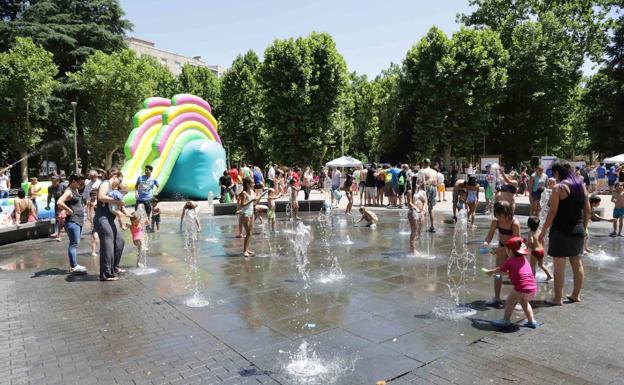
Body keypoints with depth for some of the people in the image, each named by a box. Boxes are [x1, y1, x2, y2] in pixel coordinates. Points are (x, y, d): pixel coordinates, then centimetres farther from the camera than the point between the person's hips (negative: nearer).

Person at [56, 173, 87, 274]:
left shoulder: (76, 190, 17)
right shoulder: (69, 192, -12)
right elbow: (59, 203, -27)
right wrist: (69, 211, -18)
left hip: (79, 220, 10)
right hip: (72, 221, -10)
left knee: (75, 243, 13)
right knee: (74, 243, -11)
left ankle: (74, 265, 20)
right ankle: (73, 267, -10)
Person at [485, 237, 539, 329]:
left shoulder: (510, 261, -4)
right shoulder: (524, 259, 16)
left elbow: (500, 270, 10)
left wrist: (489, 272, 26)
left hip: (521, 289, -7)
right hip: (533, 288, 7)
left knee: (509, 302, 11)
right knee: (524, 302, 30)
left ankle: (506, 320, 18)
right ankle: (531, 321, 34)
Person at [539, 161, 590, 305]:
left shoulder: (559, 187, -12)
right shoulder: (582, 186, 7)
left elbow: (552, 212, -16)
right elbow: (588, 211, 10)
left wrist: (543, 231, -9)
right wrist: (584, 228, 21)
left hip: (561, 231, -7)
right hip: (578, 231, 7)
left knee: (559, 266, 0)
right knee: (577, 264, 16)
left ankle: (558, 299, 6)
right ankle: (576, 295, 28)